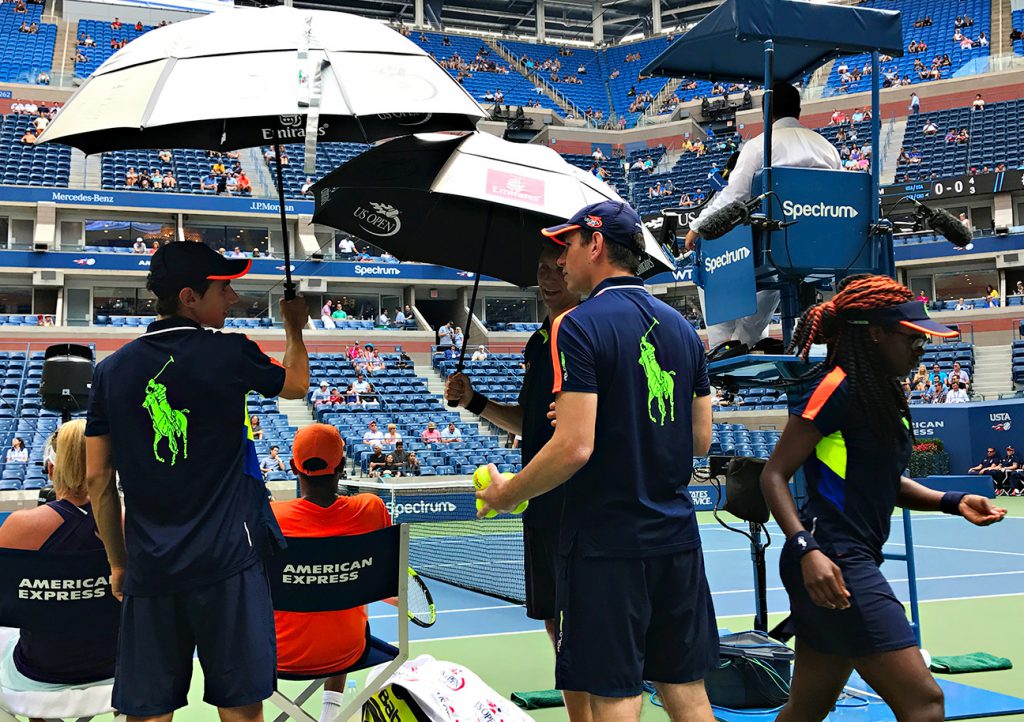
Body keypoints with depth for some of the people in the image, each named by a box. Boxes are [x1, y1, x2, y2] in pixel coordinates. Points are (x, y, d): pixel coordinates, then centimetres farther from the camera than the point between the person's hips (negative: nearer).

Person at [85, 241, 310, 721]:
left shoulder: (111, 371, 5)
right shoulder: (228, 355, -5)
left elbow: (98, 479, 9)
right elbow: (296, 385, 16)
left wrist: (118, 563, 19)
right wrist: (294, 327, 34)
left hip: (149, 568, 4)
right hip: (226, 558, -4)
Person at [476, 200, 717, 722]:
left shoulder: (579, 326, -11)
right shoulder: (681, 327, 10)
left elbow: (574, 447, -19)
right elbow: (701, 440, 13)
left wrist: (505, 494, -5)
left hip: (607, 543, -7)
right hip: (676, 536, 7)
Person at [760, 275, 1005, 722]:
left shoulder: (883, 393, 15)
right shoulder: (837, 388, -12)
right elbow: (774, 475, -13)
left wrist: (952, 502, 10)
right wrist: (807, 549, -24)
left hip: (854, 563, 10)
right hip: (831, 567, -10)